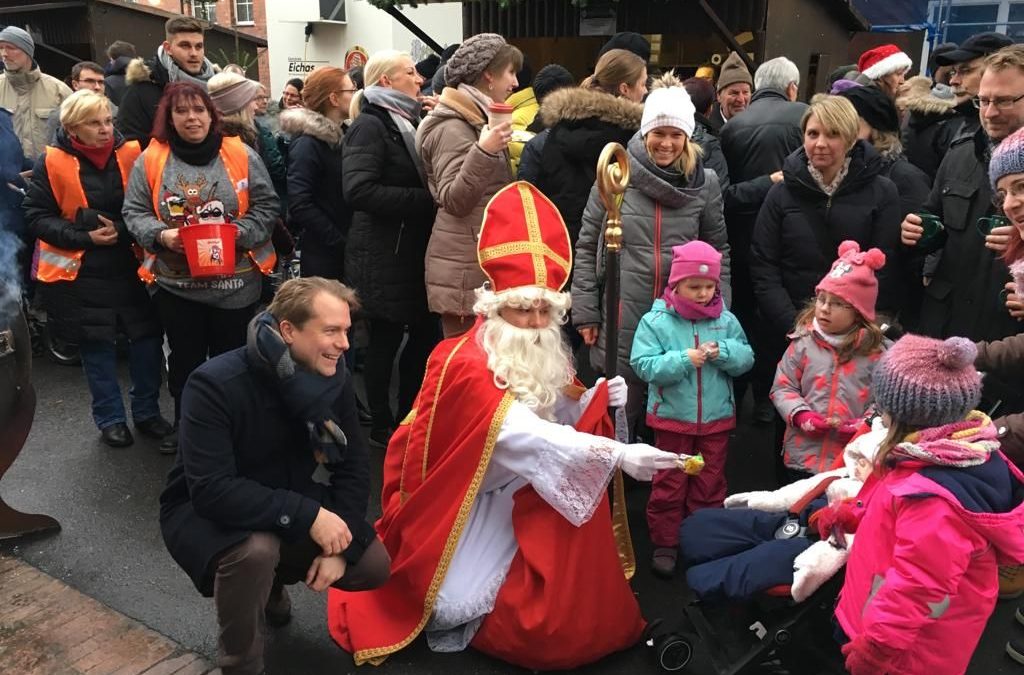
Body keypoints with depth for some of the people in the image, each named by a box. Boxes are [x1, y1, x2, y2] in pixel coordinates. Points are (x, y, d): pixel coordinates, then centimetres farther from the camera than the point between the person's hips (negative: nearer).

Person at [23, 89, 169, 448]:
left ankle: (147, 411, 23)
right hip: (81, 271, -1)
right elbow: (37, 216, -4)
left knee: (148, 337, 4)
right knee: (97, 344, 8)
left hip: (132, 265, 2)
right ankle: (110, 417, 23)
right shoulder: (52, 163, -6)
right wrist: (85, 237, -15)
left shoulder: (131, 154, -2)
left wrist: (123, 229, -15)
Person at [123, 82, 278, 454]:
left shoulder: (241, 155, -3)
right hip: (174, 282, 1)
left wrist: (239, 232, -17)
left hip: (235, 280, -1)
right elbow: (134, 212, 2)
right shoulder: (151, 159, -1)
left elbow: (266, 206, -1)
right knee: (184, 359, 15)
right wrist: (162, 235, -17)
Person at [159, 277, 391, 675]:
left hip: (287, 504, 5)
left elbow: (353, 465, -6)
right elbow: (211, 491, -35)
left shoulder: (333, 378, -13)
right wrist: (306, 516, -38)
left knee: (374, 566, -7)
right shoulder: (215, 385, -30)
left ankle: (270, 581, 20)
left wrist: (340, 544, -18)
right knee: (255, 549, -38)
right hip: (203, 513, -5)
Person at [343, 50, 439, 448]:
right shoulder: (370, 125, -12)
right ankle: (382, 426, 18)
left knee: (426, 333, 12)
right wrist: (424, 199, -23)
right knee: (386, 339, 3)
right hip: (384, 255, -9)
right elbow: (359, 190, -25)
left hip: (414, 250, 9)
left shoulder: (408, 121, 16)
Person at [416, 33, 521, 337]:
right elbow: (453, 200, -19)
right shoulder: (453, 127, -11)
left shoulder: (476, 120, 19)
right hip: (465, 269, -10)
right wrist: (483, 151, -28)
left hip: (481, 262, 10)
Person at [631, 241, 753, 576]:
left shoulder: (726, 320, 1)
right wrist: (682, 360, -26)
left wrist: (722, 352, -19)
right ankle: (665, 543, 21)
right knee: (668, 484, 7)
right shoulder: (655, 321, -10)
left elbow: (746, 358, 0)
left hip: (716, 419, 3)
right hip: (672, 419, -3)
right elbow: (643, 364, -16)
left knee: (710, 485, 14)